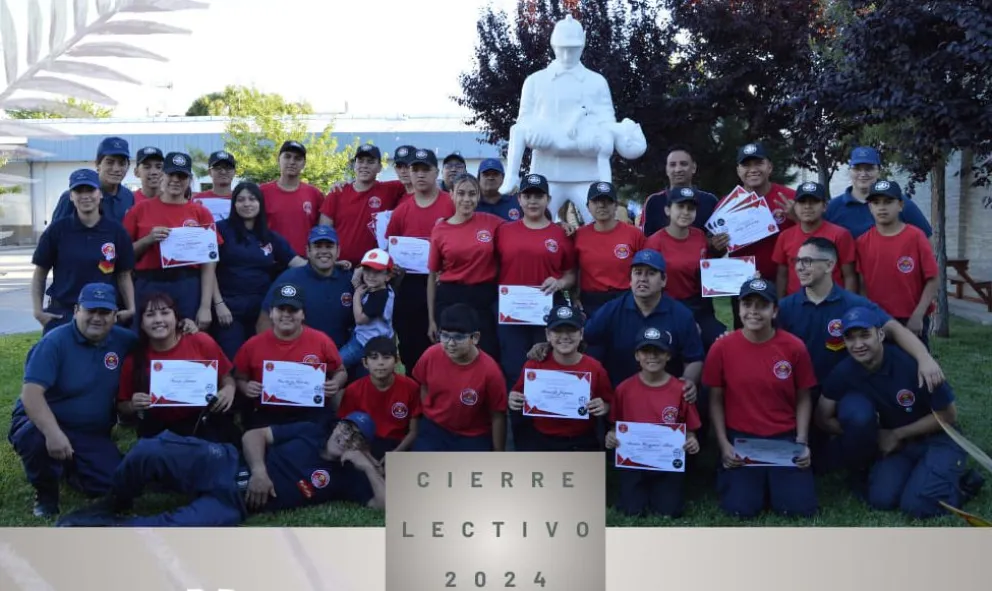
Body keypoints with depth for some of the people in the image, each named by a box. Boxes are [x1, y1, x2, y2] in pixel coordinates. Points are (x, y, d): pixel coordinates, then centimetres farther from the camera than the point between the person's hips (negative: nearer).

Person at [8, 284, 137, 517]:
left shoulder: (122, 340, -3)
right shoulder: (54, 342, -18)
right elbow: (31, 393, -27)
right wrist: (53, 433, -42)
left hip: (92, 434, 4)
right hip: (45, 423, -4)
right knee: (35, 439, -40)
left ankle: (69, 468, 22)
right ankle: (46, 492, -5)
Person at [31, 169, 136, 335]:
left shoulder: (116, 231, 1)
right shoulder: (58, 229, -1)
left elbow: (124, 276, 5)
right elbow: (40, 274, 5)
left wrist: (131, 309, -6)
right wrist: (38, 310, -3)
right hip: (61, 314, -1)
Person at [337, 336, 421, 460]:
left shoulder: (410, 387, -8)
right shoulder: (353, 391, -6)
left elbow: (413, 431, -2)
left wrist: (395, 454, -17)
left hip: (398, 447, 0)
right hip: (365, 446, 0)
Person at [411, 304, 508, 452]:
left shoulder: (489, 371, -26)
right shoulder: (431, 355, -18)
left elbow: (498, 417, -14)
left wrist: (498, 456, -6)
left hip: (473, 437, -2)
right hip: (434, 428, 2)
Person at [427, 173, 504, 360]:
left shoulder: (492, 223, -2)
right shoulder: (439, 230, -1)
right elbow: (433, 276, 6)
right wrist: (431, 319, 6)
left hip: (485, 299, 0)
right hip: (449, 299, 0)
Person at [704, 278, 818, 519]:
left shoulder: (794, 347, -6)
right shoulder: (721, 348, -8)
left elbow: (803, 399, 3)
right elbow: (716, 400, 1)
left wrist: (802, 442, -8)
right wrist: (724, 445, -6)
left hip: (785, 438, 1)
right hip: (740, 438, -1)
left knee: (800, 507, -13)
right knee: (740, 508, -16)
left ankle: (775, 477, 20)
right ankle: (729, 471, 18)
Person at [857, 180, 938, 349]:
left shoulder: (915, 236, -7)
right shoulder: (863, 242, 1)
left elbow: (933, 279, -7)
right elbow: (862, 283, 5)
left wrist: (918, 316, -11)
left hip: (912, 321, -3)